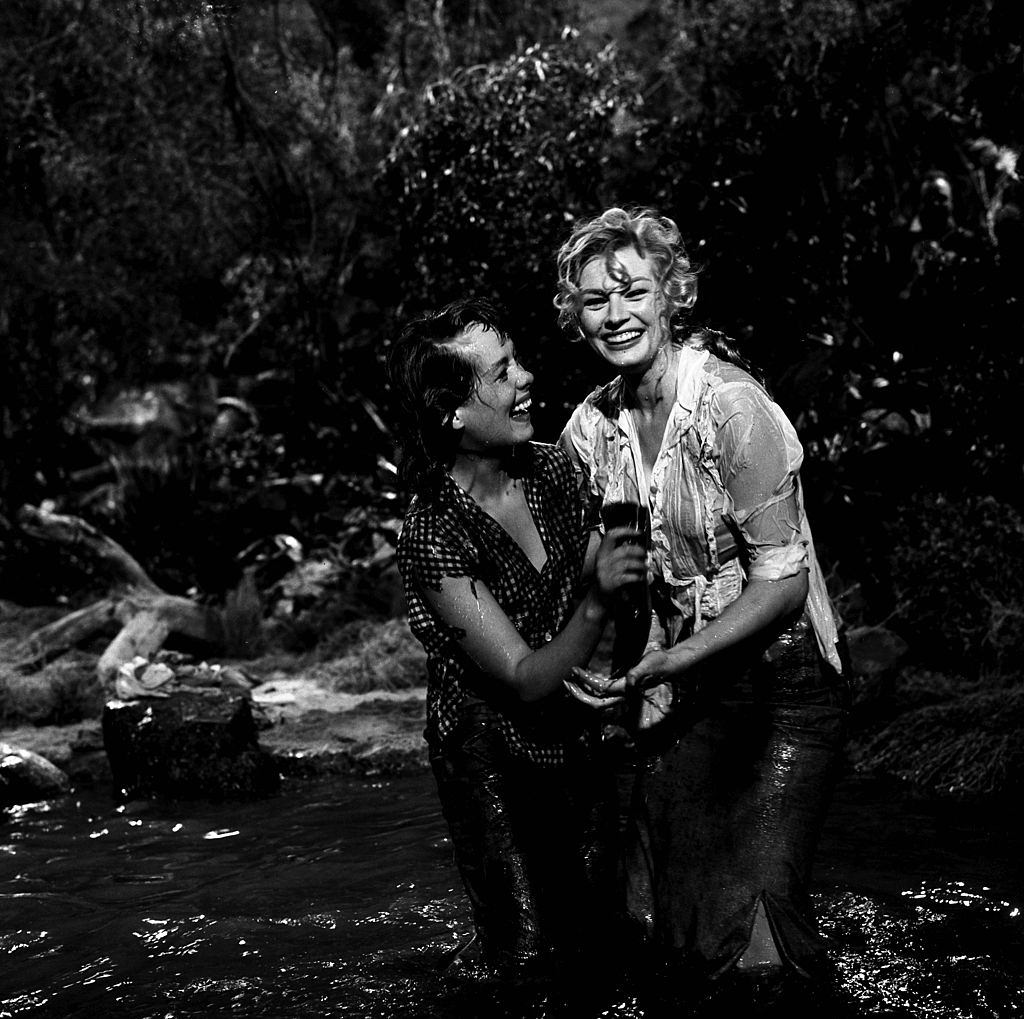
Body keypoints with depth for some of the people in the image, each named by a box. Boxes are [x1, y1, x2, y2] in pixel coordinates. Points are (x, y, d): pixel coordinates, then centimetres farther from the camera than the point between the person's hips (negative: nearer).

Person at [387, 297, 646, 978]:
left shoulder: (551, 469, -6)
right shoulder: (435, 535, -24)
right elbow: (526, 678, -24)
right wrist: (599, 599, -39)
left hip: (580, 740, 5)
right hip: (496, 764, -5)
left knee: (610, 929, 10)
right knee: (537, 957, 1)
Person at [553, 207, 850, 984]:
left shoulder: (733, 407, -19)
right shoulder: (590, 428, 0)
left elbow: (782, 583, -19)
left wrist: (659, 665, -22)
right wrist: (590, 656, -2)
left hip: (783, 683, -6)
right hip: (683, 692, 6)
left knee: (761, 903, -14)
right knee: (672, 911, 9)